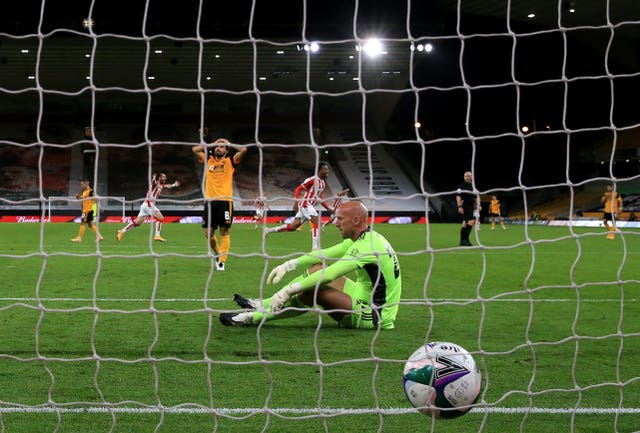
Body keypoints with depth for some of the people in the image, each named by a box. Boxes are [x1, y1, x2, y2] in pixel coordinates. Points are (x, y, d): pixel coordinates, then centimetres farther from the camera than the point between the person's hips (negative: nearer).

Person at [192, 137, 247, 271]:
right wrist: (212, 144, 17)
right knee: (208, 233, 2)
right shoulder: (208, 161, 17)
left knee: (225, 232, -5)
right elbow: (195, 149, 13)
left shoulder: (230, 161, 9)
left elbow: (243, 149, -3)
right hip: (210, 201, 3)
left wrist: (229, 144, 10)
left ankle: (222, 261, -3)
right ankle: (218, 254, 25)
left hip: (225, 201, -3)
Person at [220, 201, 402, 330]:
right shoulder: (365, 238, 8)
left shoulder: (367, 246, -23)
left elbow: (329, 275, -28)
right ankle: (262, 305, 9)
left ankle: (253, 317, -9)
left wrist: (288, 290, -27)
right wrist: (288, 265, 5)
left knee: (312, 290, -22)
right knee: (317, 268, 9)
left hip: (372, 316, -10)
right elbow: (324, 254, 13)